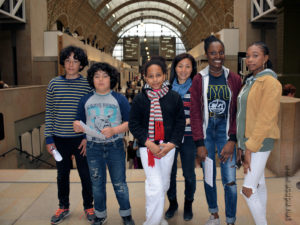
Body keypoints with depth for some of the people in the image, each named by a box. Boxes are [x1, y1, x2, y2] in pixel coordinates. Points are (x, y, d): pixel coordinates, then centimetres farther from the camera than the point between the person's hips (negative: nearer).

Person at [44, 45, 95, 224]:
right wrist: (49, 138, 1)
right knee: (62, 175, 16)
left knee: (85, 174, 9)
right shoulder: (54, 84, 1)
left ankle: (89, 206, 30)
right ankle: (64, 207, 35)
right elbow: (49, 113, 4)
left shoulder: (88, 84, -4)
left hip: (81, 139, -2)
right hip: (60, 139, 2)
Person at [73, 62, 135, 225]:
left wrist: (114, 130, -22)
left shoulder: (120, 99, -2)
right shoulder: (85, 100, 5)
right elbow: (79, 122, 9)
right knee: (97, 183, 15)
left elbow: (129, 122, -6)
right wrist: (77, 126, -14)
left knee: (119, 183, 8)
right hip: (93, 147, 2)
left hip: (115, 146, -2)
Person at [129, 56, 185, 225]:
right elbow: (134, 124, -3)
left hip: (168, 147, 3)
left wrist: (170, 144, -8)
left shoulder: (174, 97, 2)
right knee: (156, 186, -9)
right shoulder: (140, 99, -2)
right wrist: (149, 144, -13)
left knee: (164, 184, 15)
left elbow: (180, 122, 3)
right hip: (147, 147, -3)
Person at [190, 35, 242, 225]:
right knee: (208, 177, 11)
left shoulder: (234, 79, 1)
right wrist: (199, 144, -6)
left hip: (225, 132, 0)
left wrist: (232, 140, -8)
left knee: (230, 181, -2)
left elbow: (238, 113, 1)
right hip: (206, 132, 1)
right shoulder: (199, 79, -1)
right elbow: (195, 113, -2)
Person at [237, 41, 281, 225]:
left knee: (248, 190, -6)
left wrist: (250, 148, -19)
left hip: (260, 142, -8)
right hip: (248, 140, 8)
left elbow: (266, 119, -20)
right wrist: (244, 144, 13)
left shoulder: (270, 82, -14)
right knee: (259, 184, 17)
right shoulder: (251, 81, 12)